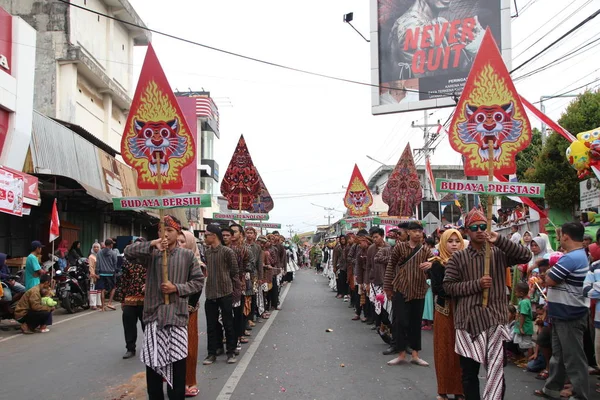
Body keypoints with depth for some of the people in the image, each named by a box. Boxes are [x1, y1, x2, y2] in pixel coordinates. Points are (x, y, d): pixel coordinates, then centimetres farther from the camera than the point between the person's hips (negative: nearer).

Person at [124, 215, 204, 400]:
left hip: (177, 315, -1)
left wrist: (177, 288, -11)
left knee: (177, 364, 4)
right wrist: (151, 245, -22)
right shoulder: (152, 253, 5)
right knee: (152, 364, 11)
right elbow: (128, 252, -9)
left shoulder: (187, 255, 2)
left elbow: (198, 281, 3)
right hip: (154, 314, 2)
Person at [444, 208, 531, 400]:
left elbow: (525, 256, -9)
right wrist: (476, 284, -14)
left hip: (495, 320, 0)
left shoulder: (499, 253, 5)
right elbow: (448, 286, -2)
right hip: (468, 320, 0)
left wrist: (500, 240, -19)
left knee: (497, 373, 1)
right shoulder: (458, 258, 3)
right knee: (469, 373, 11)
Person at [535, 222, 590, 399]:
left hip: (569, 316, -10)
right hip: (563, 314, 10)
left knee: (573, 358, 0)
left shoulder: (570, 258, -23)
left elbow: (549, 281, -20)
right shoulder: (580, 255, 12)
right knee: (559, 354, 18)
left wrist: (549, 271, -1)